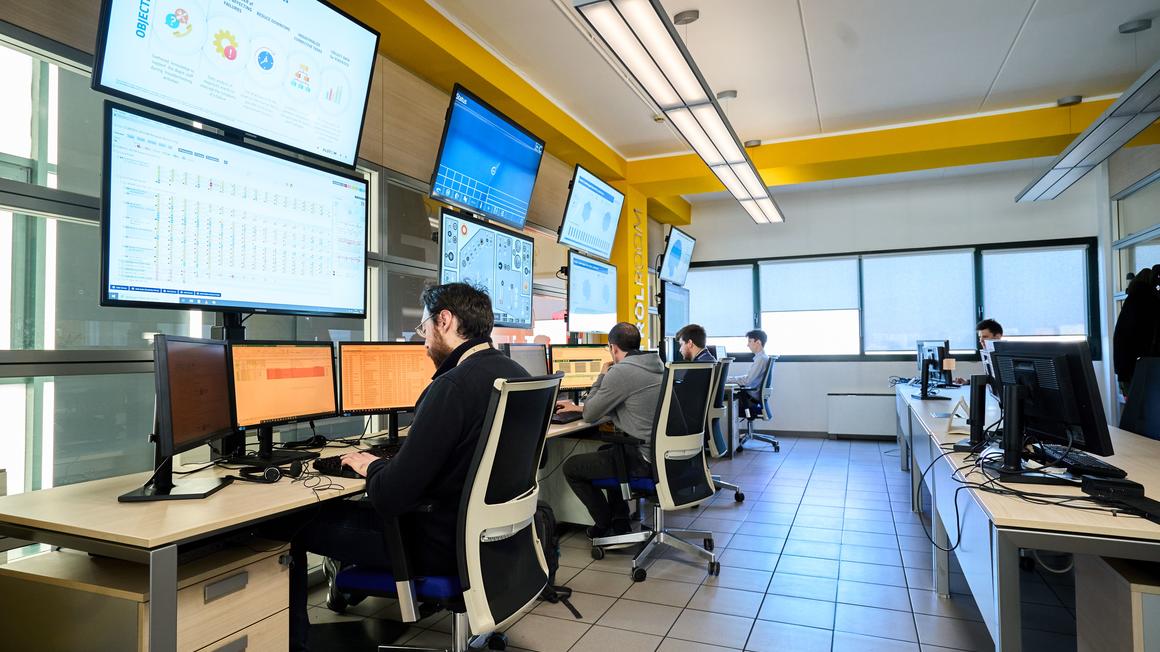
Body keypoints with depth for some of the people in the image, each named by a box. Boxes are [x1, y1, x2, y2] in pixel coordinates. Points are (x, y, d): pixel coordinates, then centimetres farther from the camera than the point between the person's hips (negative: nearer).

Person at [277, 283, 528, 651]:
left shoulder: (453, 386, -26)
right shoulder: (516, 374, 0)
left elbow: (390, 498, -25)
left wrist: (371, 466, -4)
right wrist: (388, 465, 14)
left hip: (440, 545, -8)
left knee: (290, 523, 10)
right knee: (355, 506, 29)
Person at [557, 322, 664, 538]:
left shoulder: (621, 371, -17)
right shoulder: (656, 365, 11)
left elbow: (590, 415, -5)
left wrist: (602, 376, 6)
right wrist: (578, 407, 26)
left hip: (645, 460, -9)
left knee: (571, 467, 6)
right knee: (605, 451, 33)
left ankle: (606, 525, 19)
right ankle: (620, 521, 33)